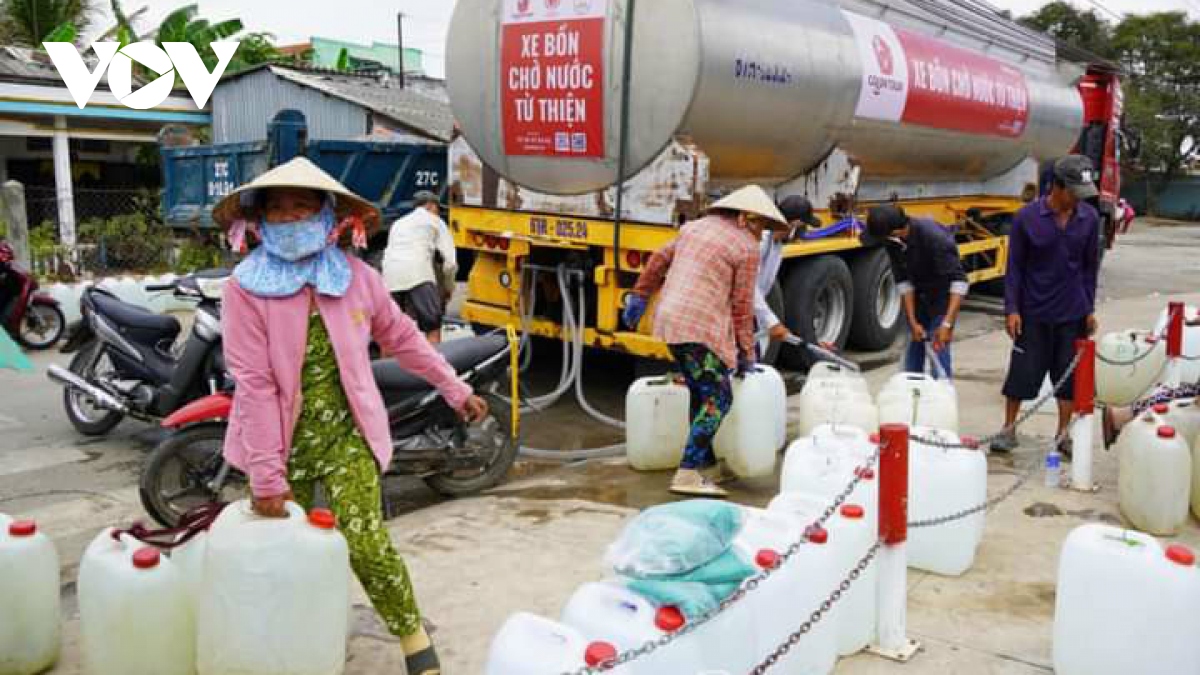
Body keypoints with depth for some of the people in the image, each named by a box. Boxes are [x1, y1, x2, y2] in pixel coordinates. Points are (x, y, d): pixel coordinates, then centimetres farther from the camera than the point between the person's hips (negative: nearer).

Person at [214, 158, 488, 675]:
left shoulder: (355, 276, -2)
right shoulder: (246, 288, -11)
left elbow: (402, 338, 12)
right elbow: (254, 384, -16)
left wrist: (455, 389, 14)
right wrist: (267, 475, -18)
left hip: (347, 434, 0)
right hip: (284, 440, 0)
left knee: (366, 546, -11)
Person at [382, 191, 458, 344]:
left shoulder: (398, 223, 33)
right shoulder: (435, 222, 19)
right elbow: (450, 262, 9)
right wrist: (448, 288, 21)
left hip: (390, 276, 5)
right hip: (418, 275, -5)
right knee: (433, 329, -3)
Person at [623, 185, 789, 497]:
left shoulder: (696, 226, 17)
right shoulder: (747, 248, -4)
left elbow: (659, 259, 22)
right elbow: (742, 306, -3)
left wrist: (640, 296, 30)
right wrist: (746, 353, 4)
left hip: (669, 320, 9)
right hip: (700, 328, -9)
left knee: (702, 394, 20)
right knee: (717, 399, -6)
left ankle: (705, 460, 28)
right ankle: (688, 474, -12)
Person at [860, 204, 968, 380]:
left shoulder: (934, 238, -34)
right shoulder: (893, 241, -17)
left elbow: (959, 280, -34)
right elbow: (903, 280, -8)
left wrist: (947, 324, -39)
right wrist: (913, 322, -11)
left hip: (942, 294, -6)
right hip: (919, 294, 6)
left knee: (938, 347, -9)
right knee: (915, 343, 11)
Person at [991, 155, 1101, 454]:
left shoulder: (1090, 218, -1)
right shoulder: (1027, 217, -9)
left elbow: (1090, 266, 9)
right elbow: (1014, 266, -4)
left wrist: (1090, 309, 8)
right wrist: (1012, 309, -8)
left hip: (1072, 313, 3)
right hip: (1033, 312, -2)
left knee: (1069, 374, 8)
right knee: (1023, 371, 3)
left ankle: (1064, 434, 22)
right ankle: (1009, 429, 18)